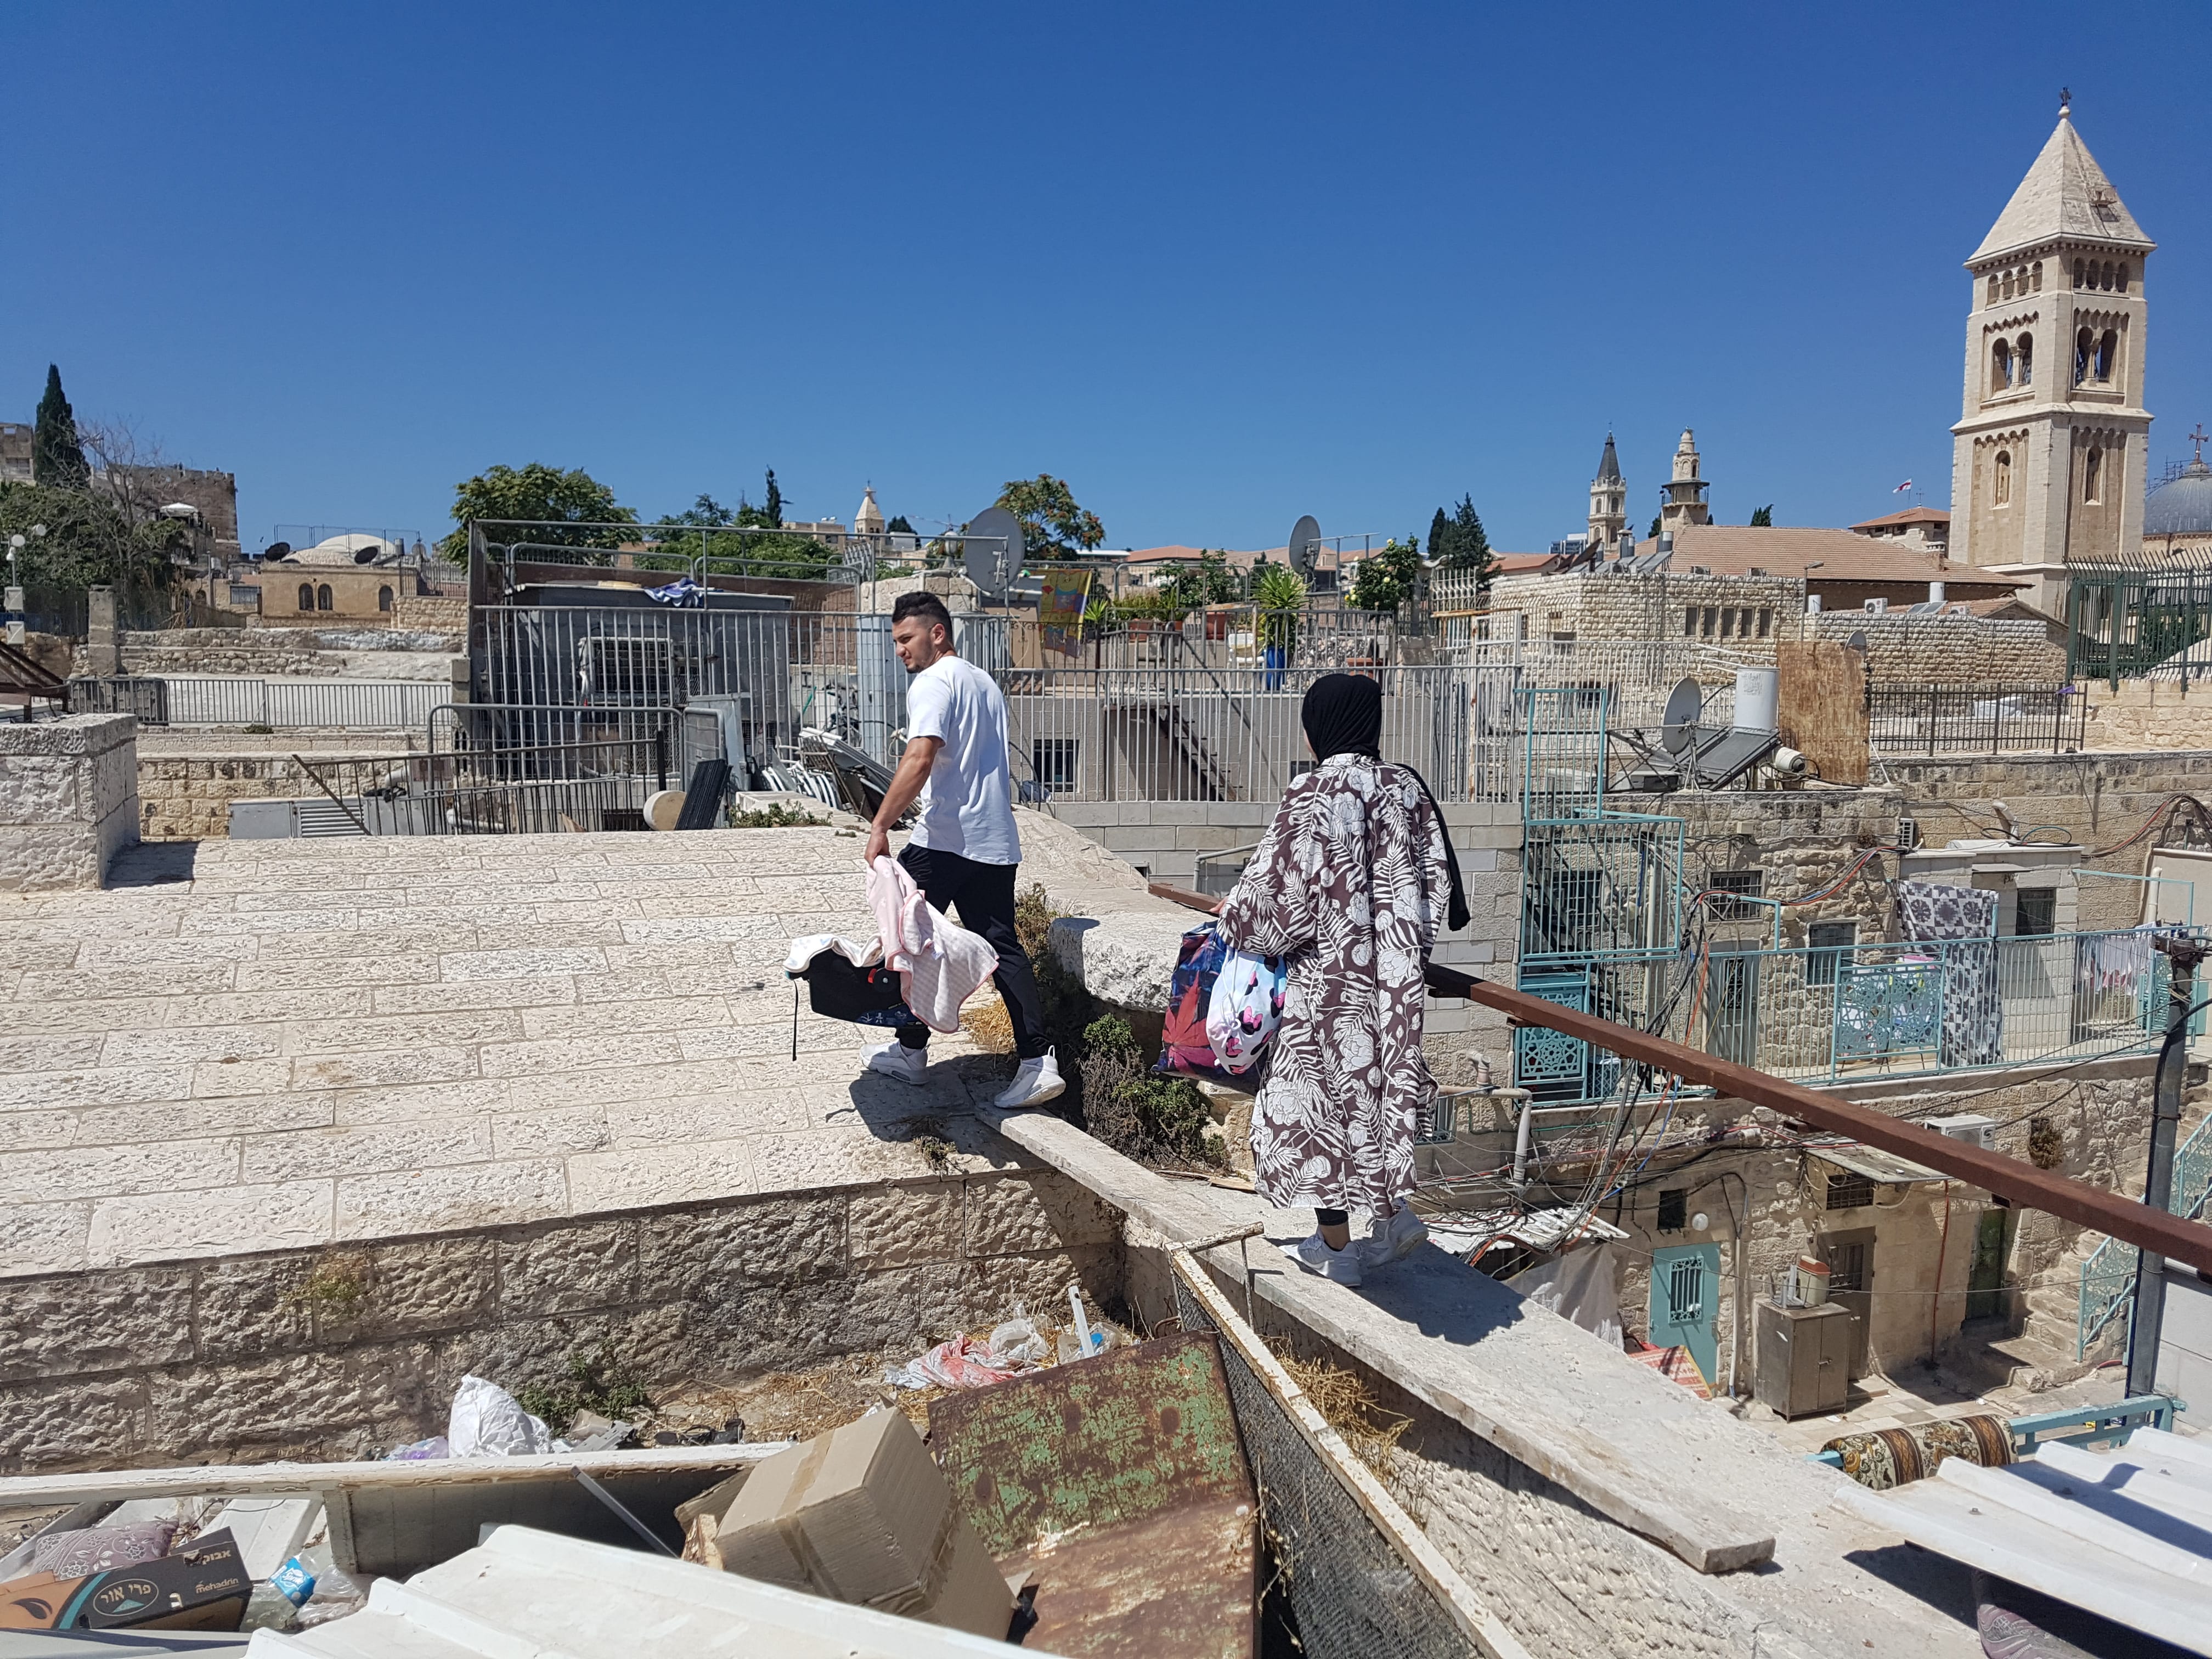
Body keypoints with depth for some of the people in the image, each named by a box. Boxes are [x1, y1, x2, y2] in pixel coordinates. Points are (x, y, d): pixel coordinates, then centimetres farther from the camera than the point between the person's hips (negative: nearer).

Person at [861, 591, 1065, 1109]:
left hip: (941, 839, -8)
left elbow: (920, 760, -22)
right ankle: (1038, 1061, -3)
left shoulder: (933, 683, -8)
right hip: (995, 841, 8)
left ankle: (911, 1052, 19)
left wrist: (880, 826, -23)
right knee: (1002, 948, 5)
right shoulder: (986, 683, 20)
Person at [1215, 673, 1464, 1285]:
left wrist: (1233, 916, 5)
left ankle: (1335, 1247, 18)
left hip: (1325, 976, -6)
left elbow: (1276, 888, -15)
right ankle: (1393, 1215, 27)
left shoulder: (1312, 796, -16)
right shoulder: (1406, 789, 1)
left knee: (1318, 1093, 8)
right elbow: (1435, 882, 6)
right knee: (1378, 1080, 22)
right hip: (1390, 976, 6)